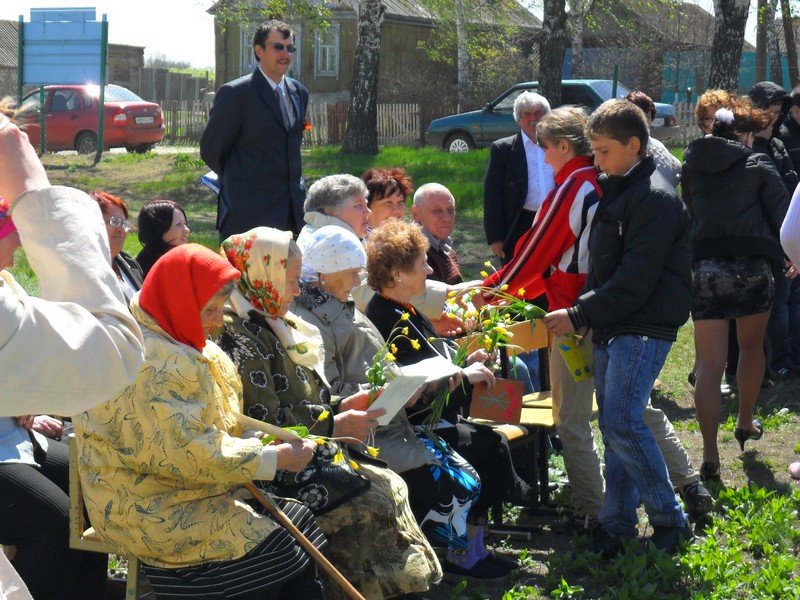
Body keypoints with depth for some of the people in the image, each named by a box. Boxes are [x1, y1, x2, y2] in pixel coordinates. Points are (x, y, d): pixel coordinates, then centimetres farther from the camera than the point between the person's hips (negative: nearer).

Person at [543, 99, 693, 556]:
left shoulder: (655, 197, -13)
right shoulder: (615, 191, 17)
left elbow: (636, 278, -19)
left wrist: (580, 315, -16)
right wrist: (582, 315, 8)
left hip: (644, 328, -9)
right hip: (612, 327, 9)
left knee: (622, 423, -16)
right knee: (614, 425, 9)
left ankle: (670, 518, -3)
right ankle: (617, 523, 15)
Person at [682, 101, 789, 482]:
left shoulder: (691, 164, 11)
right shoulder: (757, 165, 2)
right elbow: (783, 214, 2)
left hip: (704, 267, 2)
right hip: (754, 265, -1)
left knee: (709, 363, 0)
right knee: (752, 345, 23)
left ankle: (710, 455, -10)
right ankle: (745, 422, 38)